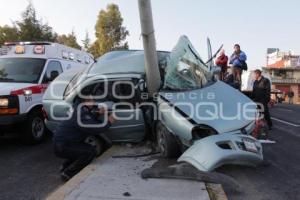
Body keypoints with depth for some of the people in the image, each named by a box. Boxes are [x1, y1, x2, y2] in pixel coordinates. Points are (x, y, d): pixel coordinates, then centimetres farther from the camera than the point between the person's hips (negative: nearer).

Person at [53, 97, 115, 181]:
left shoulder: (78, 107, 4)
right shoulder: (80, 113, -25)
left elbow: (90, 120, 13)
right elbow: (95, 128, -26)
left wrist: (98, 114, -3)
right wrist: (109, 122, -12)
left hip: (59, 141, 10)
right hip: (62, 146, -10)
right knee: (91, 151, -15)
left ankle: (65, 167, 29)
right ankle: (68, 174, -5)